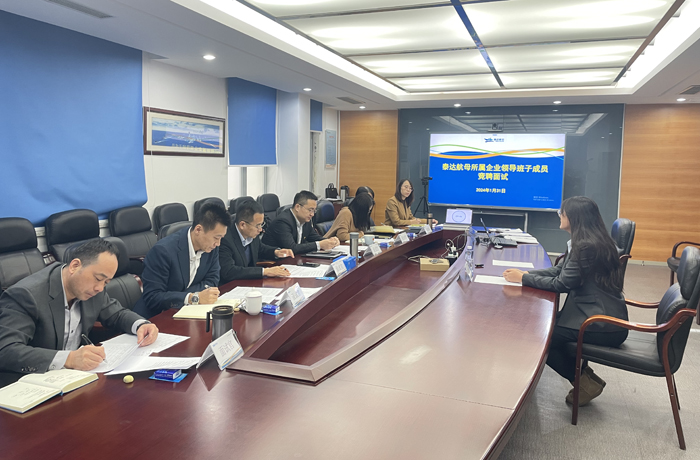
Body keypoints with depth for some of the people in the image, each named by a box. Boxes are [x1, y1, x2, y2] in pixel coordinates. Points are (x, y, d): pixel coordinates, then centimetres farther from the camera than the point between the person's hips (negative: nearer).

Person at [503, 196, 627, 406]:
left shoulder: (587, 247, -21)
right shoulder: (581, 242, 10)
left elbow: (562, 284, -17)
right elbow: (560, 270, 16)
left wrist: (523, 278, -7)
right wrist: (526, 273, 5)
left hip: (604, 326, -10)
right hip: (602, 316, 10)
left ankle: (585, 382, 7)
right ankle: (583, 375, 14)